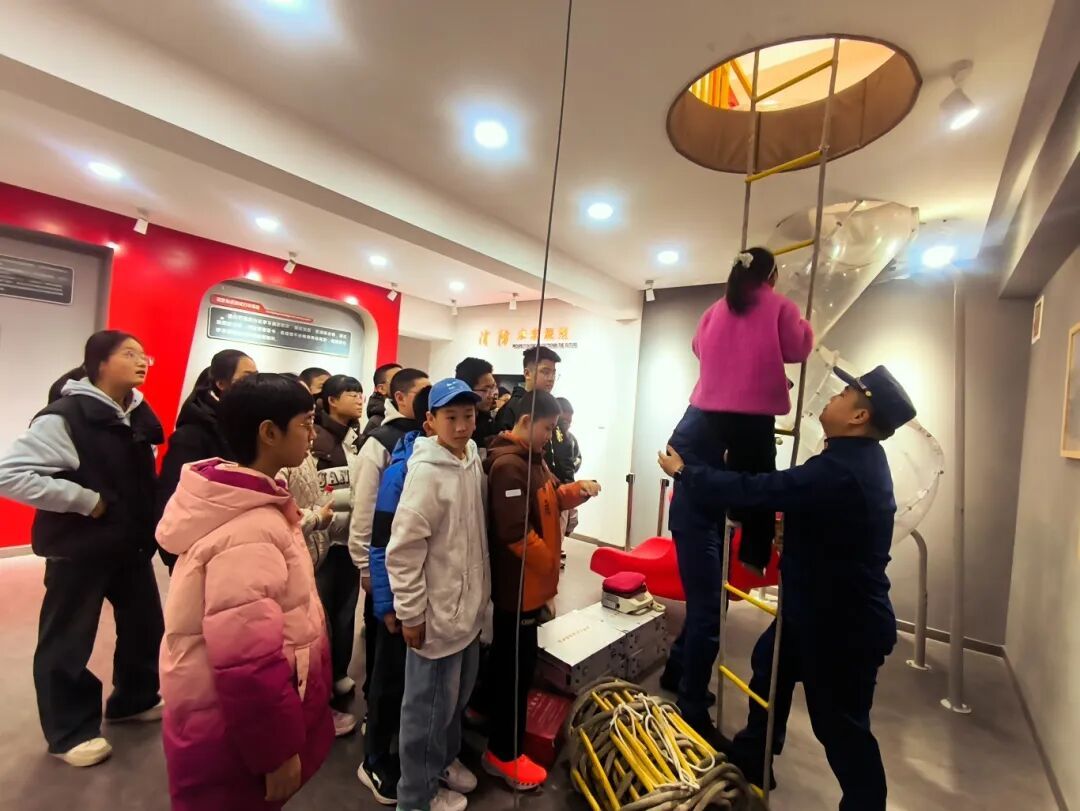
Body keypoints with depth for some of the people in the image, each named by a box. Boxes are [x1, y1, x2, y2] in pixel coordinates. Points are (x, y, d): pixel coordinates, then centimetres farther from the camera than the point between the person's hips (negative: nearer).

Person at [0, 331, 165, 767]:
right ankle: (70, 731, 29)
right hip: (80, 548, -6)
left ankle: (134, 699, 37)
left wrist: (147, 522, 6)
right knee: (68, 641, 10)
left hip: (132, 543, 7)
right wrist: (86, 501, -20)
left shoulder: (136, 415, 4)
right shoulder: (65, 416, -17)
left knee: (145, 624, 16)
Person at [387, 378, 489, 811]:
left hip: (470, 606, 8)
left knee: (457, 695, 26)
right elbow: (403, 549, -21)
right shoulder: (426, 472, -22)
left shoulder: (473, 459, 1)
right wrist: (410, 612, -16)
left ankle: (445, 759, 49)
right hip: (437, 612, -7)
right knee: (430, 705, 12)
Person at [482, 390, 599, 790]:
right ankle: (503, 754, 25)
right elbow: (516, 533, -29)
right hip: (518, 583, -10)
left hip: (531, 580, 10)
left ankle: (491, 712, 47)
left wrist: (577, 490, -6)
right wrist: (549, 563, -17)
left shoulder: (533, 458, 8)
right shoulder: (508, 465, -26)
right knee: (517, 666, 6)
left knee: (513, 661, 25)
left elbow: (550, 498, 13)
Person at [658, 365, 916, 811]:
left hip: (846, 626, -10)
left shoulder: (840, 471, -32)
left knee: (840, 724, 9)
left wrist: (684, 471, -21)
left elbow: (755, 490, -32)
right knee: (770, 662, 23)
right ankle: (752, 758, 43)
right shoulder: (857, 458, 1)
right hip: (822, 608, 10)